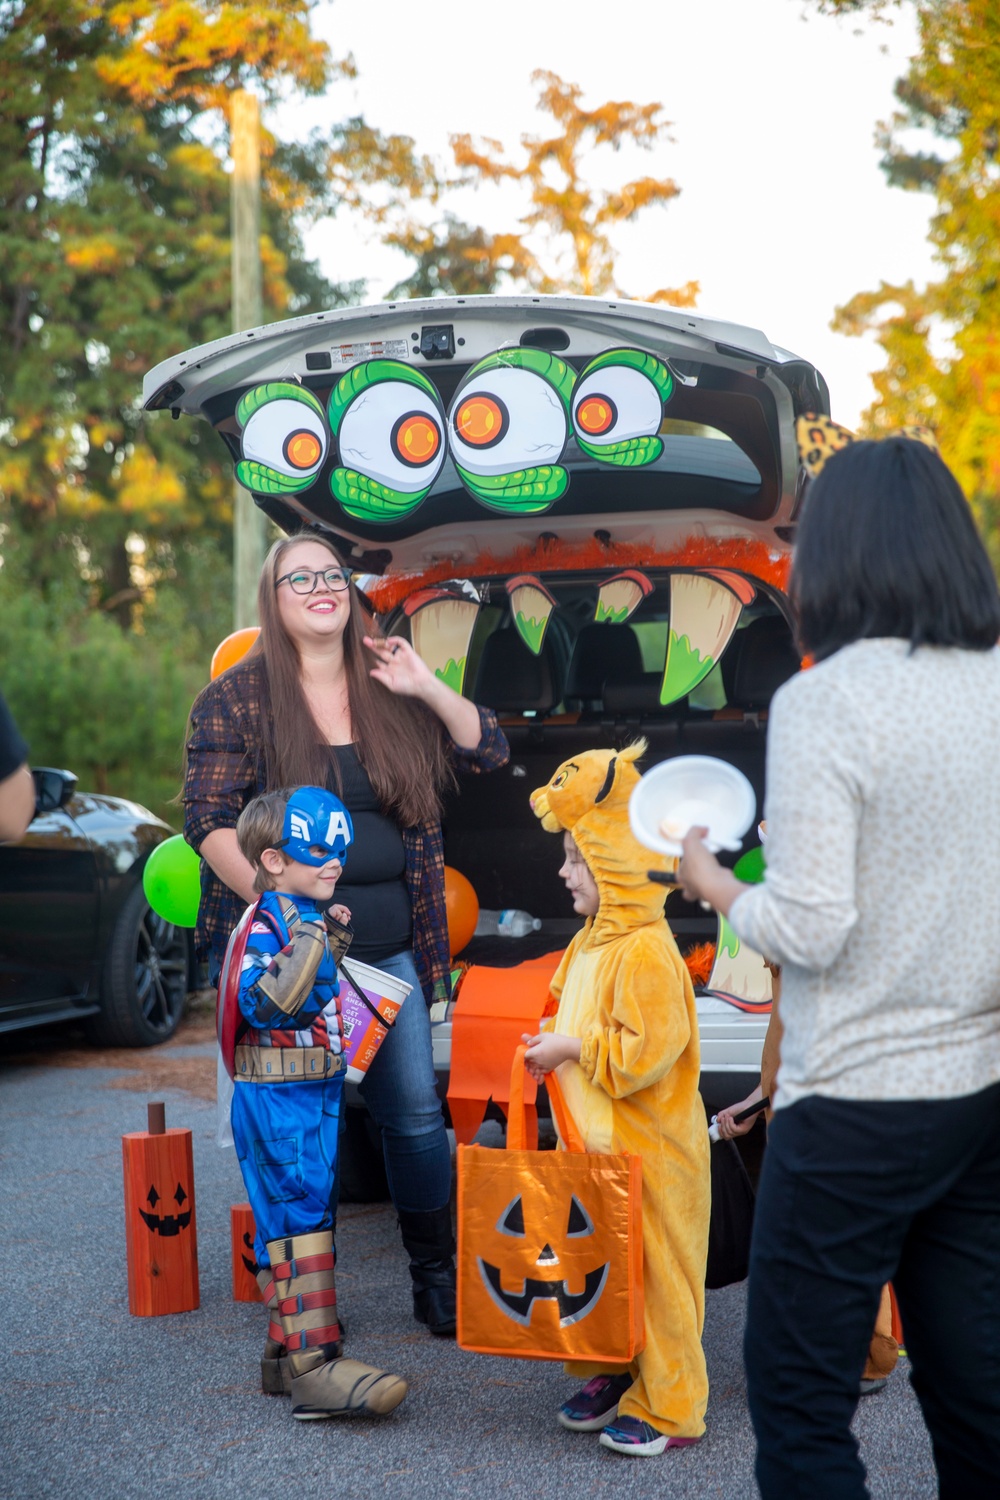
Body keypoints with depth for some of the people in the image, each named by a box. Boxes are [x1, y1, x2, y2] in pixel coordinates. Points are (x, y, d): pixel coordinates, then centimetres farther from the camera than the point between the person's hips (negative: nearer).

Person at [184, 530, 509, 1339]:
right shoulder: (237, 698, -2)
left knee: (417, 1114, 5)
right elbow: (209, 821, -7)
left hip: (387, 946, 4)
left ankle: (438, 1281, 20)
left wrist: (427, 687, -6)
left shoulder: (388, 692, 9)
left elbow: (489, 750, 9)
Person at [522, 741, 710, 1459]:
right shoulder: (594, 942, 10)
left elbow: (650, 1048, -25)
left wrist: (574, 1049, -20)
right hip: (599, 1140, 9)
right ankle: (614, 1374, 29)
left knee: (655, 1270, -1)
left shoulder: (646, 951, -20)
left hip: (649, 1148, -9)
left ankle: (669, 1407, 8)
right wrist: (554, 1048, 6)